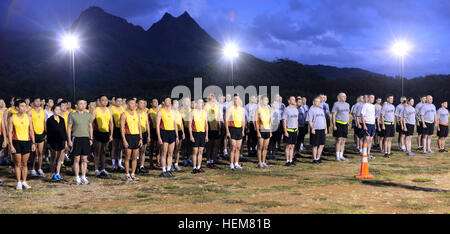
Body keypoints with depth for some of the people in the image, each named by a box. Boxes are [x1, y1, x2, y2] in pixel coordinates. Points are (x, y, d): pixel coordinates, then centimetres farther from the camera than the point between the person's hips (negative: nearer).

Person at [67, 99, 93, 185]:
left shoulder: (88, 115, 9)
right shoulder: (72, 115, 0)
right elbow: (69, 128, 2)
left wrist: (91, 138, 10)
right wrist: (69, 140, -4)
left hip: (86, 138, 3)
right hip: (76, 138, -3)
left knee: (84, 159, 6)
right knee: (77, 159, 2)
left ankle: (83, 177, 14)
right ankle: (77, 178, 10)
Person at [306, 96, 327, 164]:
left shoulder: (321, 110, 17)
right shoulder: (311, 110, -3)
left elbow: (324, 120, 21)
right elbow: (309, 121, -9)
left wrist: (326, 128, 14)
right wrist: (312, 128, -18)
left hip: (322, 130, 6)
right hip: (315, 130, -6)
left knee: (322, 145, 5)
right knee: (315, 145, 0)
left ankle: (318, 158, 17)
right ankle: (314, 159, 11)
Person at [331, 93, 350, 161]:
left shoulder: (347, 104, 14)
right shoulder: (336, 104, -6)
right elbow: (333, 115, -9)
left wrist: (348, 123, 17)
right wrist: (334, 125, -15)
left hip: (345, 124, 6)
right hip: (338, 124, -6)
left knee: (343, 140, 6)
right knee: (339, 140, -7)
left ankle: (341, 155, 13)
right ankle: (337, 156, -1)